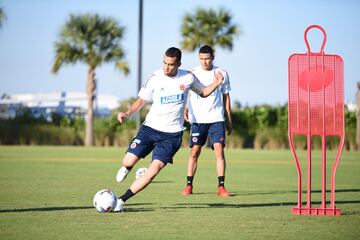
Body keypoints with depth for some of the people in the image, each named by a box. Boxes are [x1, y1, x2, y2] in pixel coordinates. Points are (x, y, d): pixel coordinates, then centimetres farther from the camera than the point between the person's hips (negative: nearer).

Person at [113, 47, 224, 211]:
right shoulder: (155, 78, -5)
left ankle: (122, 200, -7)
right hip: (150, 128, 0)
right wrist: (127, 114, -13)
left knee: (154, 170, -17)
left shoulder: (188, 78, -2)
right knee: (128, 161, -12)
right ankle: (127, 167, 29)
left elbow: (203, 92, 16)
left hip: (172, 134, 0)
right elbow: (141, 100, 4)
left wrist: (215, 84, -5)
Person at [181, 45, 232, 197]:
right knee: (194, 151, -2)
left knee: (219, 150, -11)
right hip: (197, 119, 0)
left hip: (217, 119, 0)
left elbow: (226, 97, 13)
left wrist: (229, 120, 12)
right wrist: (185, 110, -11)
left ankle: (221, 186, -9)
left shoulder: (222, 74, 6)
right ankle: (189, 185, 7)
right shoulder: (193, 74, 3)